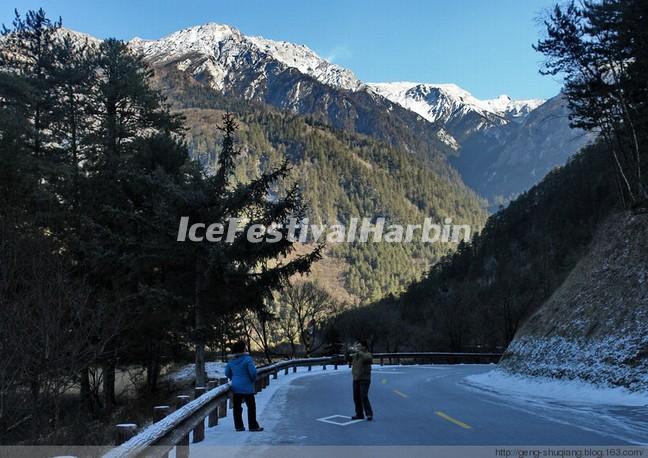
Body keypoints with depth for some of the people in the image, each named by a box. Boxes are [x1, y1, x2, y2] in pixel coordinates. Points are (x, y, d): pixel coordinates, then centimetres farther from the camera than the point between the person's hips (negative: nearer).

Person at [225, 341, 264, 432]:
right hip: (246, 387, -5)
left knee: (237, 407, 11)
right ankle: (253, 426, 8)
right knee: (251, 406, 6)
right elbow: (253, 371, -20)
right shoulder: (247, 359, -16)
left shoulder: (231, 360, 4)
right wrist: (253, 380, -1)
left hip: (235, 387, 6)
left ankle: (238, 426, 16)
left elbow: (227, 373, 10)